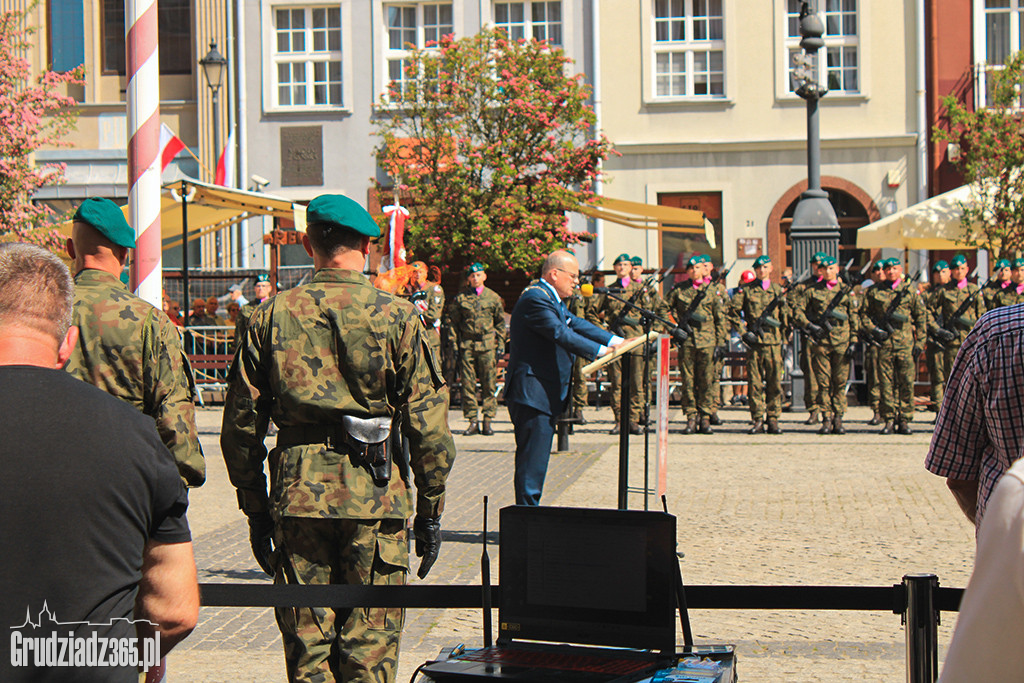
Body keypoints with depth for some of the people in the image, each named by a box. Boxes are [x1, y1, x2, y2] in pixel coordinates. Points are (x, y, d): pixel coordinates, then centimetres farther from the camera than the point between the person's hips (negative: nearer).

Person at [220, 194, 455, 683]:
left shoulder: (271, 316, 2)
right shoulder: (397, 317, -4)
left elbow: (240, 425, 5)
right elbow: (428, 424, -5)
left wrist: (255, 509, 13)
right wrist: (431, 509, 4)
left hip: (297, 495, 2)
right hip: (376, 496, -2)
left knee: (306, 643, 10)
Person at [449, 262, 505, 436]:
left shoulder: (493, 297, 10)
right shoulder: (460, 298, 8)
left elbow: (500, 322, 16)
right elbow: (454, 322, 12)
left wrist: (500, 343, 9)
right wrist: (454, 344, 4)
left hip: (487, 344, 0)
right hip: (467, 343, 0)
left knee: (489, 383, -2)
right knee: (468, 383, -1)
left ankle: (488, 421, 4)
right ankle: (473, 421, 5)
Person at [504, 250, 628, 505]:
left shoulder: (552, 299, 19)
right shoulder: (536, 299, -15)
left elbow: (575, 324, 15)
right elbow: (561, 334, -23)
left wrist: (614, 340, 3)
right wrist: (600, 351, -22)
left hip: (546, 394, 11)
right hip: (533, 394, -11)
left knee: (536, 458, 13)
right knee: (533, 458, -9)